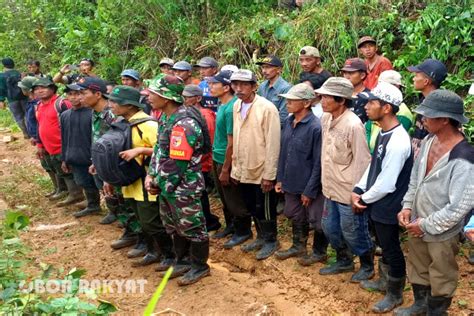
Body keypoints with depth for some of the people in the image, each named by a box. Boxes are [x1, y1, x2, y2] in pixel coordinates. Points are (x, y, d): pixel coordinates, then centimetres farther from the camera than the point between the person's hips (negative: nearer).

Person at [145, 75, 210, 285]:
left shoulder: (183, 124, -25)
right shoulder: (166, 118, 6)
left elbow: (176, 163, -25)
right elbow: (159, 149, 12)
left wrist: (161, 185, -13)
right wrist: (151, 175, 2)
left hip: (183, 188, -9)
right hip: (168, 187, 10)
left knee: (191, 228, 8)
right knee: (174, 227, 22)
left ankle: (200, 266, 25)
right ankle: (182, 261, 39)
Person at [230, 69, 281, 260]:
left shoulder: (267, 108, -17)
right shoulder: (236, 106, 4)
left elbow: (273, 144, -18)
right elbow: (236, 139, 8)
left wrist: (269, 174, -18)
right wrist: (235, 167, 9)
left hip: (261, 171, -6)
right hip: (244, 170, 7)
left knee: (264, 208, 8)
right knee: (252, 208, 19)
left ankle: (271, 241, 27)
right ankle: (261, 237, 37)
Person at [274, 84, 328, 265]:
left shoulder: (315, 127, -22)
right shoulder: (288, 122, 0)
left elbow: (318, 163, -19)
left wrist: (310, 190, -16)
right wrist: (280, 178, 9)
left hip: (309, 186, -7)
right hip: (291, 182, 7)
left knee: (316, 221, 11)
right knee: (296, 217, 23)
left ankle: (319, 252, 32)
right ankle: (298, 246, 43)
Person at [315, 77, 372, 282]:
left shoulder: (353, 125, -22)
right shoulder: (326, 119, 1)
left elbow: (362, 161, -19)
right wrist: (325, 181, 13)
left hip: (348, 190, -8)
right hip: (331, 187, 8)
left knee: (352, 233, 8)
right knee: (330, 227, 20)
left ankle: (367, 266, 31)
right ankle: (344, 261, 41)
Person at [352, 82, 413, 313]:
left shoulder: (397, 142, -29)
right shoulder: (383, 133, 1)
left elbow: (386, 184, -26)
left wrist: (364, 199, -12)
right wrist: (358, 190, 2)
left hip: (388, 207, -8)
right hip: (377, 203, 9)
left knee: (392, 250, 9)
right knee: (384, 246, 25)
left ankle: (395, 294, 28)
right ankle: (384, 281, 44)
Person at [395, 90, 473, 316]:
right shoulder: (428, 141, -6)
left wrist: (427, 225, -19)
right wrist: (407, 207, -3)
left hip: (442, 233, -7)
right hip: (416, 225, 7)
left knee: (441, 280, 18)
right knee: (417, 269, 27)